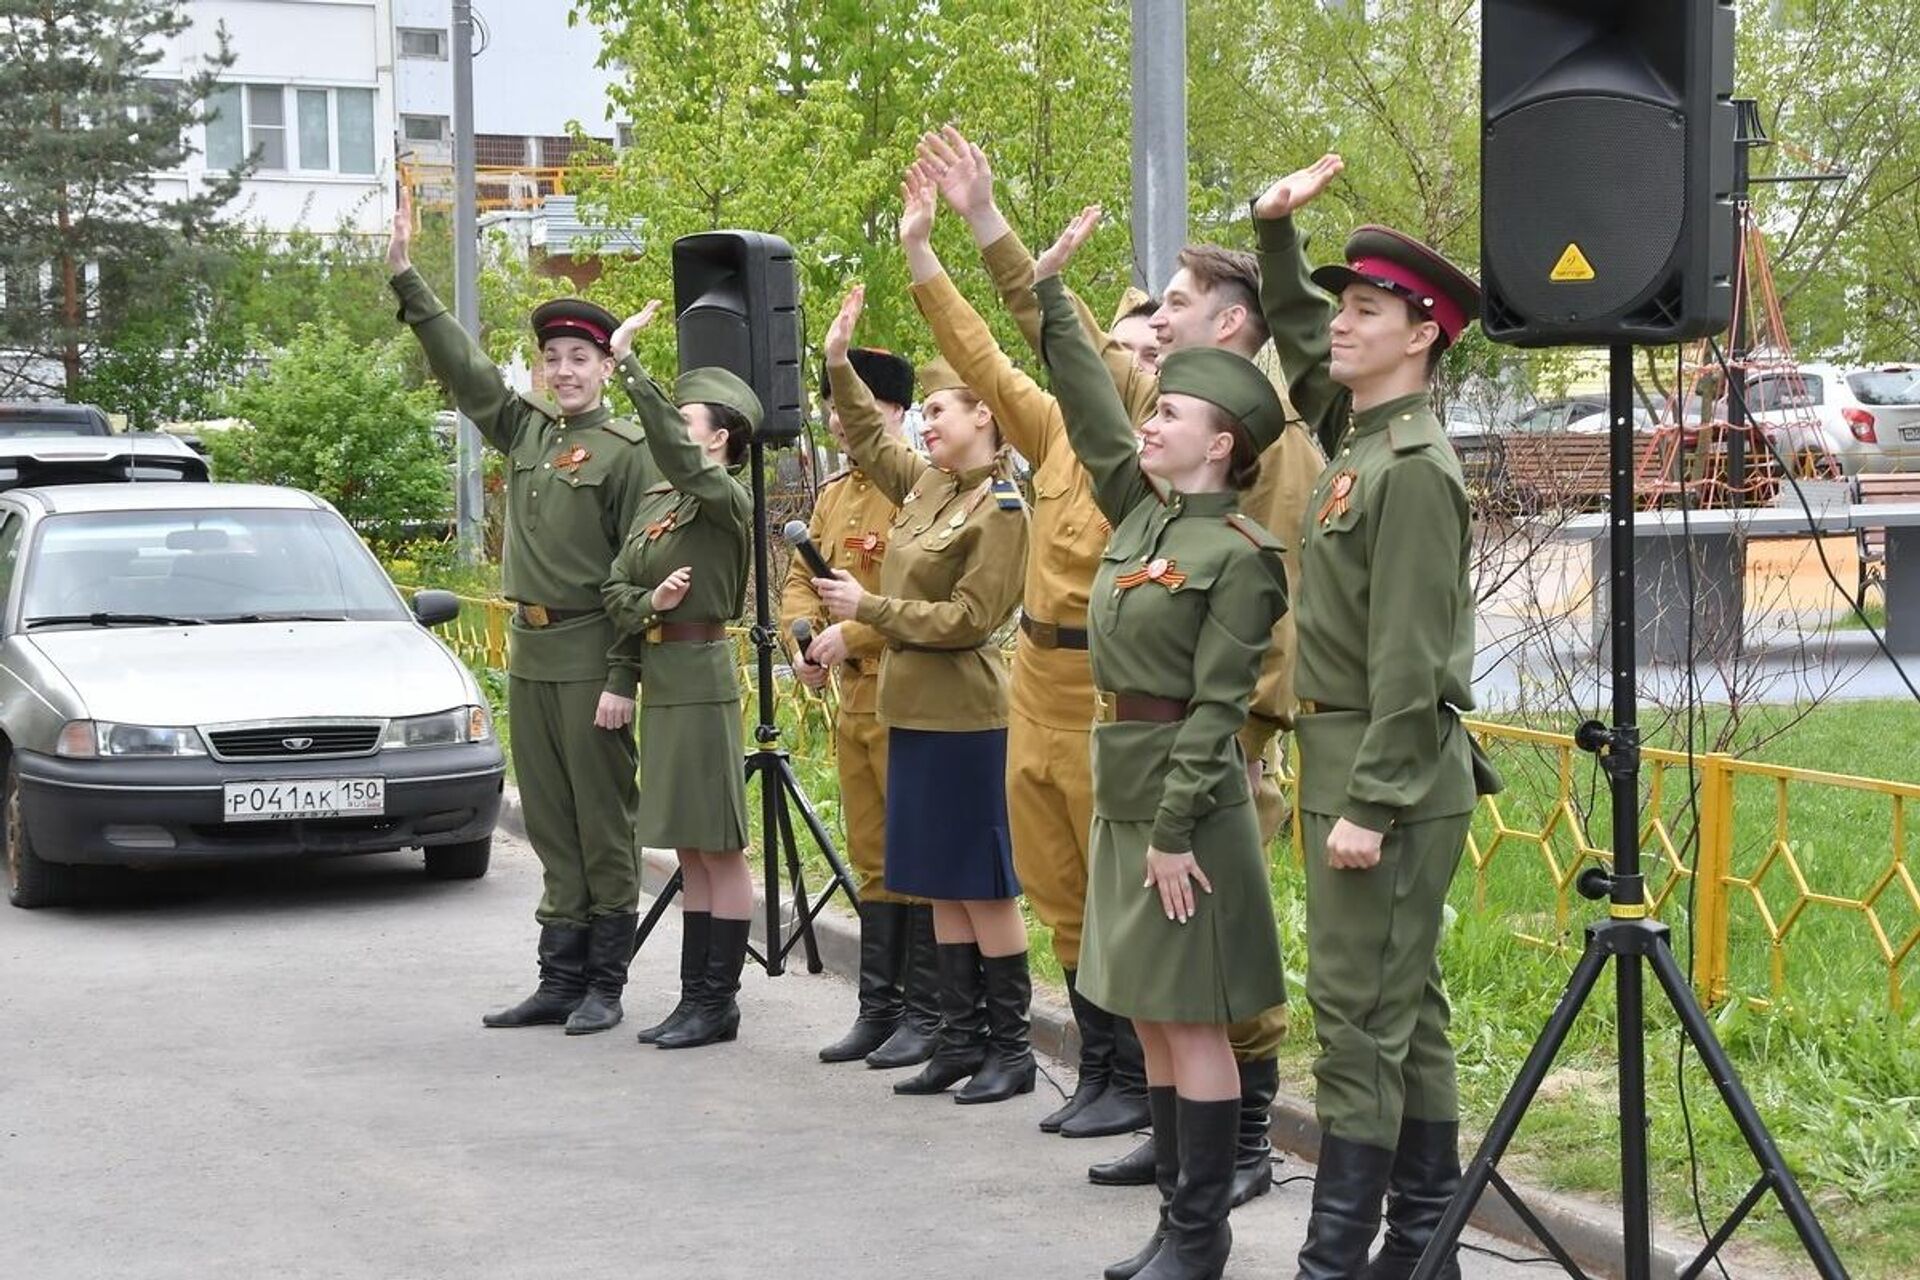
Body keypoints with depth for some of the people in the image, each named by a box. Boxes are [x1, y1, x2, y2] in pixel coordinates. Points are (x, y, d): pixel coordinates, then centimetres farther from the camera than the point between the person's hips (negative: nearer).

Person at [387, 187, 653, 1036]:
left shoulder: (627, 450, -8)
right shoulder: (525, 430, 11)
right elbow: (460, 365, 15)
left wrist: (622, 678, -15)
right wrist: (405, 276, 10)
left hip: (589, 659, -7)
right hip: (527, 654, 7)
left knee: (602, 824, 0)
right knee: (550, 825, 10)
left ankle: (605, 984, 6)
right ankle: (559, 980, 14)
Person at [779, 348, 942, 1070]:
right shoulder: (833, 495, 15)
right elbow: (802, 576, 18)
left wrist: (854, 634, -21)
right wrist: (803, 636, -1)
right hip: (853, 702, 9)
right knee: (872, 860, 13)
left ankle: (926, 1015, 5)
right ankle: (879, 1009, 20)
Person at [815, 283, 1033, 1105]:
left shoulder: (1000, 510, -13)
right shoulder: (928, 485, 10)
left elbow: (967, 619, -17)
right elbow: (868, 439, 29)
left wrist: (868, 609, -14)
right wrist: (839, 362, 19)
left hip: (963, 717, -8)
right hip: (912, 710, 8)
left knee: (982, 884, -3)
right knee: (940, 884, 11)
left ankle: (1011, 1049, 4)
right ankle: (961, 1038, 17)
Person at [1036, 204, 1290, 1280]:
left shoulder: (1242, 553, -13)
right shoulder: (1144, 510, 9)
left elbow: (1218, 705, -16)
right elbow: (1089, 410, 15)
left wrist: (1176, 830, -18)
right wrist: (1049, 291, 14)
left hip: (1185, 792, -8)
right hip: (1123, 781, 8)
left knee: (1191, 1018, -2)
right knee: (1152, 1016, 12)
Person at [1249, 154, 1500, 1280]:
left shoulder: (1413, 468, -16)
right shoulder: (1359, 433, 10)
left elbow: (1409, 659, -21)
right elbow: (1297, 335, 30)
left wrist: (1367, 803, -22)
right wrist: (1279, 230, 15)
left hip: (1389, 774, -10)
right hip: (1355, 758, 10)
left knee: (1360, 1009, -7)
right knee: (1406, 1005, 12)